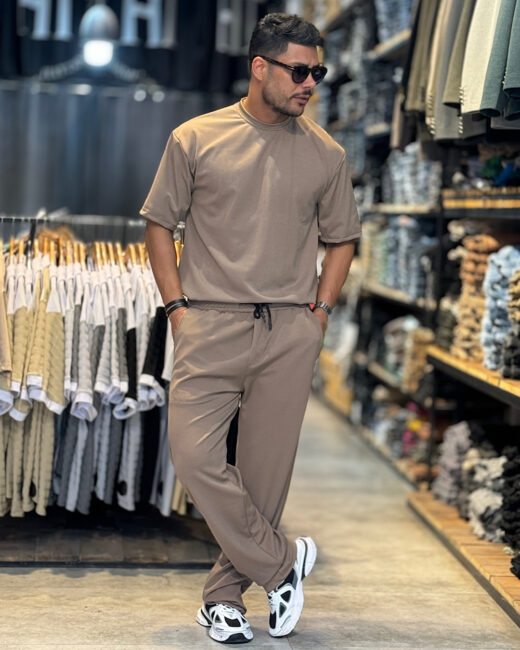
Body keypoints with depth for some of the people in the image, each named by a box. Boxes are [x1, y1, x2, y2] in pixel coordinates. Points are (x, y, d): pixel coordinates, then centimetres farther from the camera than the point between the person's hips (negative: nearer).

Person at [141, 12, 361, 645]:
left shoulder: (326, 154, 9)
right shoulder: (195, 139, 3)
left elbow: (340, 239, 18)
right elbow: (159, 224, 8)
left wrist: (320, 310, 6)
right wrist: (177, 306, 0)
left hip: (290, 332, 2)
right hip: (211, 325, -1)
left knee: (266, 470, 3)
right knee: (195, 455, -12)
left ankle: (224, 595, 20)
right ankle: (284, 561, 8)